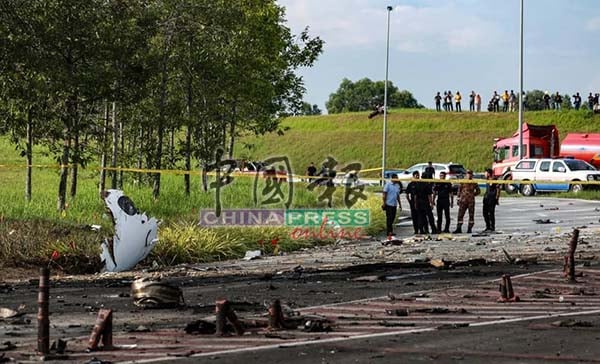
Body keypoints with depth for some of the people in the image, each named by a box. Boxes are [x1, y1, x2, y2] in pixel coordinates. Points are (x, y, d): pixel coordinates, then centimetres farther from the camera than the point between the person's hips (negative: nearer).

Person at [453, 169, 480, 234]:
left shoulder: (474, 183, 8)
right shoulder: (462, 182, 6)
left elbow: (478, 191, 18)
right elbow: (459, 190, 8)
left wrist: (473, 194, 5)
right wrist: (458, 199, 2)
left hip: (471, 201, 1)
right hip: (463, 200, -1)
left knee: (471, 215, 2)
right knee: (460, 214, -5)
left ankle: (470, 229, 9)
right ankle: (459, 228, -2)